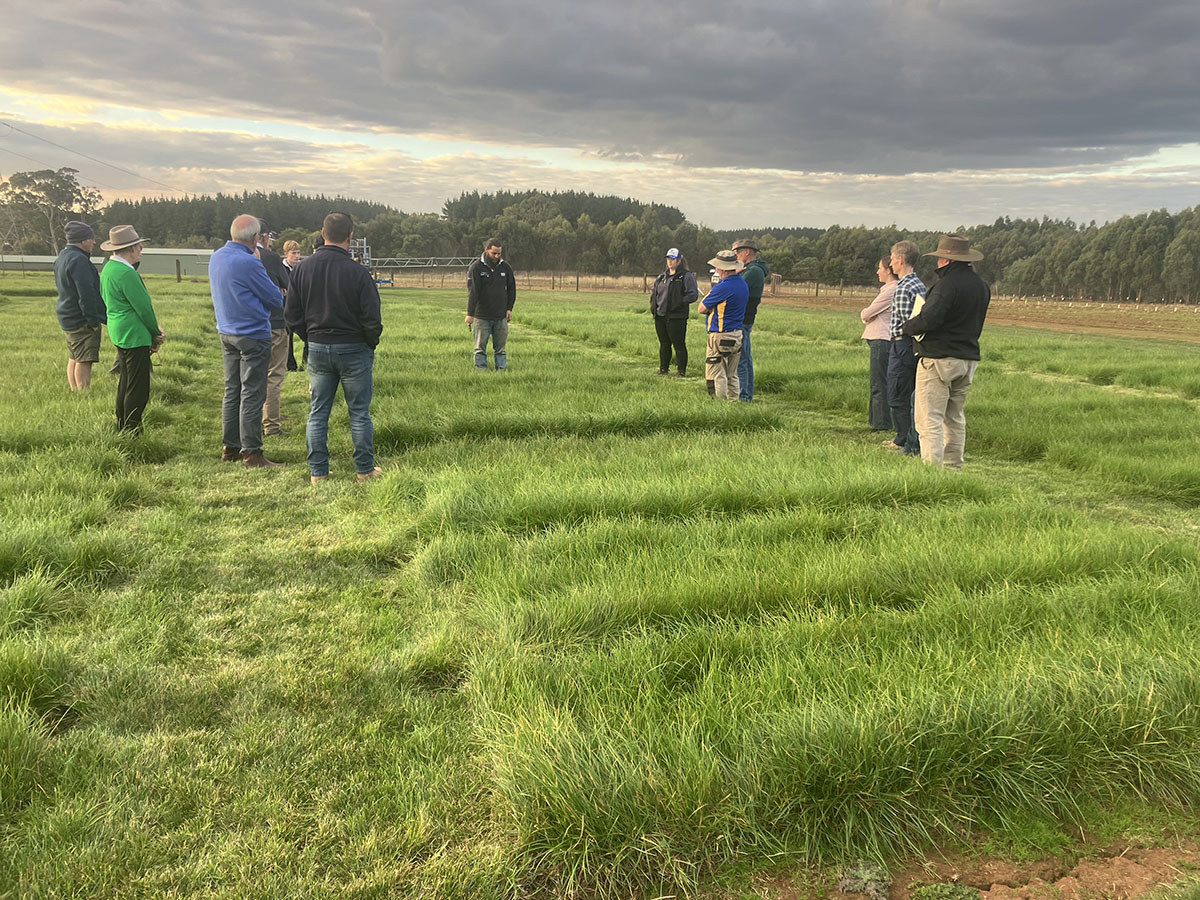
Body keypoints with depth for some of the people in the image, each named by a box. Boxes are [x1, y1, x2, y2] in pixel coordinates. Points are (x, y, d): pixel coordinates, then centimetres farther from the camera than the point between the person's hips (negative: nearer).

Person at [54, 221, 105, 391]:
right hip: (81, 319, -11)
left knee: (74, 359, 15)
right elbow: (86, 294, -23)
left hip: (68, 319, 11)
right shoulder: (78, 260, -19)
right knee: (84, 361, -8)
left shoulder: (62, 258, 15)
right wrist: (93, 320, -19)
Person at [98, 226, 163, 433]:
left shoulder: (108, 268, 13)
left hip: (119, 333, 11)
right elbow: (144, 307, -16)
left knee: (125, 384, 18)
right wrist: (156, 335, -1)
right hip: (135, 336, -11)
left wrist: (154, 330, 11)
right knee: (138, 389, -6)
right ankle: (132, 433, -3)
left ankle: (122, 429, 25)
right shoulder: (126, 273, -19)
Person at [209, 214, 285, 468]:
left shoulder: (216, 257, 8)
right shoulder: (248, 262, -19)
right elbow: (276, 299, -12)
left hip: (226, 332, 9)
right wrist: (279, 294, 11)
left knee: (232, 391, 15)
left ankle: (229, 447, 22)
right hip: (253, 335, -8)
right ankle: (251, 452, 0)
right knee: (252, 394, -3)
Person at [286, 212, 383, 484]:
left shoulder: (302, 269, -1)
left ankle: (317, 472, 15)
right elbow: (372, 320, -13)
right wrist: (371, 345, 5)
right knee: (359, 413, 7)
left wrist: (311, 338, 17)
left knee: (318, 412, 11)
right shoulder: (357, 272, -15)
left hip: (317, 349, 4)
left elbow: (293, 316, 4)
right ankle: (365, 469, 15)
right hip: (353, 349, -4)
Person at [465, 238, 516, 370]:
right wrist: (470, 313, -18)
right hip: (481, 316, -3)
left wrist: (509, 308, 5)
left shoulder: (506, 267, 6)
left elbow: (511, 288, 14)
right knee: (480, 347, 1)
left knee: (501, 347, 7)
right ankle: (481, 370, 6)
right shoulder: (476, 268, -7)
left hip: (501, 316, 3)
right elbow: (472, 291, -13)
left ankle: (501, 370, 13)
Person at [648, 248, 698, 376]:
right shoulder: (662, 275, 16)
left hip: (676, 317, -7)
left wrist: (679, 302, -17)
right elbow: (653, 289, 28)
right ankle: (663, 368, 25)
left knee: (679, 345, -2)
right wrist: (653, 304, 13)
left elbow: (693, 295, -12)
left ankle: (681, 371, 6)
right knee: (664, 344, 15)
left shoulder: (687, 276, -6)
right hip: (660, 316, 7)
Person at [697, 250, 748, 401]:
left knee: (717, 376, -1)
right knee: (732, 376, 16)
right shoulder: (743, 284, 7)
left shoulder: (722, 287, -19)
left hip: (720, 336, -9)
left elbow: (701, 308, -9)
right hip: (737, 335, 9)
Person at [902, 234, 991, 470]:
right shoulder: (981, 285, 11)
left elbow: (928, 319, -24)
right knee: (955, 417, 17)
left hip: (939, 359, -9)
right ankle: (954, 467, 22)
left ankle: (932, 466, -11)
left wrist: (907, 327, -6)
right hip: (969, 358, 9)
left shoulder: (948, 284, -16)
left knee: (930, 418, -6)